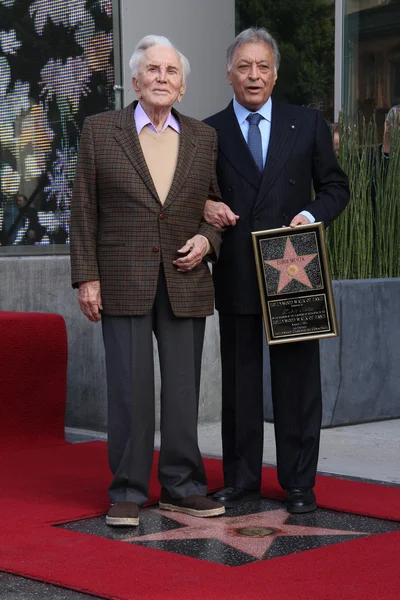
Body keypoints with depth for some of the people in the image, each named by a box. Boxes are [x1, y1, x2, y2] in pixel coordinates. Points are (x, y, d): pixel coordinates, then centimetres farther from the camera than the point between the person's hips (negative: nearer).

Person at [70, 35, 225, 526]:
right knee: (129, 387, -2)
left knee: (184, 388, 5)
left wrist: (207, 240, -4)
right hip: (123, 283, -2)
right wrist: (86, 277, -4)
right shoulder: (100, 130, 3)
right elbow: (84, 210, 2)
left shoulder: (204, 139, 9)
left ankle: (182, 486, 16)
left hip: (186, 282, 2)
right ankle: (127, 491, 8)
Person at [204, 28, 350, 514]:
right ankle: (240, 478, 19)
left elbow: (335, 186, 9)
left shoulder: (307, 124, 7)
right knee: (239, 379, 8)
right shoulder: (209, 133, 6)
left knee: (297, 378, 4)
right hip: (235, 275, 0)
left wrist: (312, 215, -10)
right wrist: (205, 208, -11)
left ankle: (298, 482, 13)